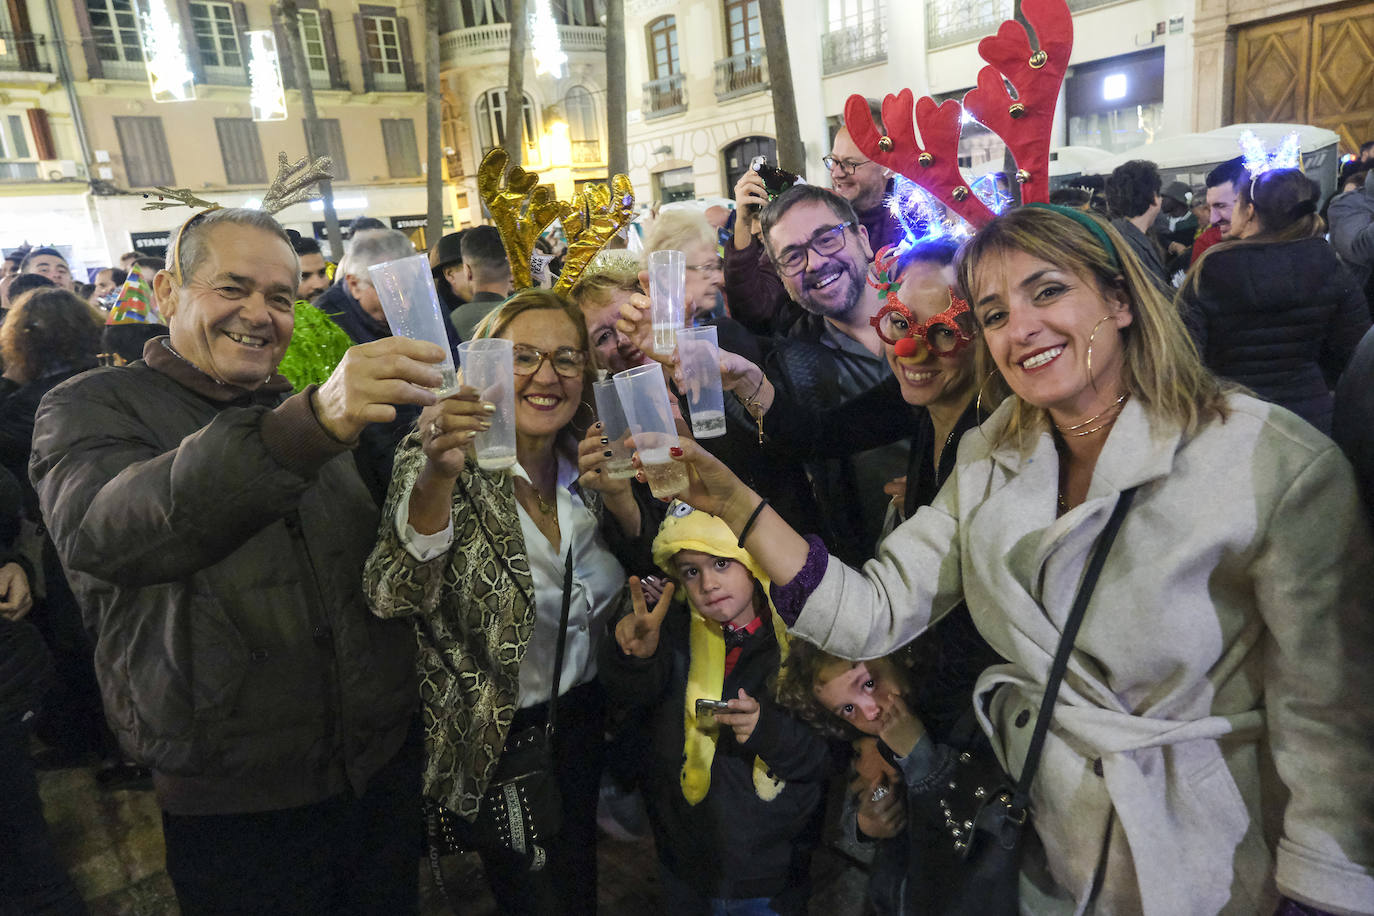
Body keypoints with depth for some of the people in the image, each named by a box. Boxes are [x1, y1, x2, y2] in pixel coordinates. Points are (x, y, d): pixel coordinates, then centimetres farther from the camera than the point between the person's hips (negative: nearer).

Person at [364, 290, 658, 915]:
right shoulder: (444, 459, -17)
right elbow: (394, 600, -30)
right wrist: (436, 476, -46)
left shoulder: (586, 460, -4)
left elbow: (647, 572, 0)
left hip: (585, 717, 5)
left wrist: (619, 498, -19)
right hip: (497, 735, -4)